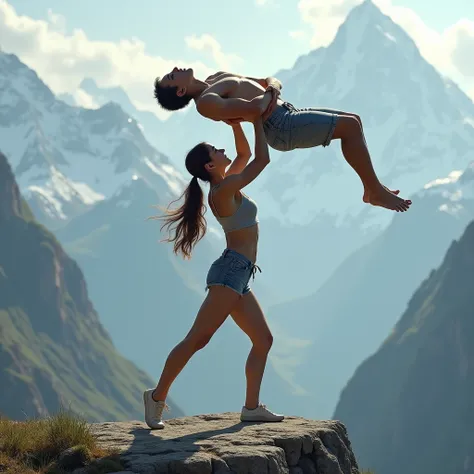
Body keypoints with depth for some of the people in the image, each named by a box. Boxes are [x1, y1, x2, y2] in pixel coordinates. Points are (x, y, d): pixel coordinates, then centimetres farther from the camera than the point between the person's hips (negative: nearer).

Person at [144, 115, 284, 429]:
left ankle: (252, 407, 7)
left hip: (238, 279, 10)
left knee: (263, 340, 9)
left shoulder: (226, 185, 14)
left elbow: (246, 154, 27)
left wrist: (236, 122, 14)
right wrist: (257, 120, -3)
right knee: (197, 339, -13)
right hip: (231, 271, -10)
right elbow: (262, 159, -12)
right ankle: (158, 397, -12)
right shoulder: (223, 191, -11)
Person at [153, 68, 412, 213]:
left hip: (287, 113, 10)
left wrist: (272, 86, -4)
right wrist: (269, 94, -5)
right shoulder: (206, 102, -15)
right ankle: (376, 191, -9)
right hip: (281, 126, -10)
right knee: (349, 126, -15)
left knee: (352, 121, 12)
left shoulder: (218, 78, 17)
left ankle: (371, 189, 16)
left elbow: (270, 82, 19)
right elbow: (254, 107, -26)